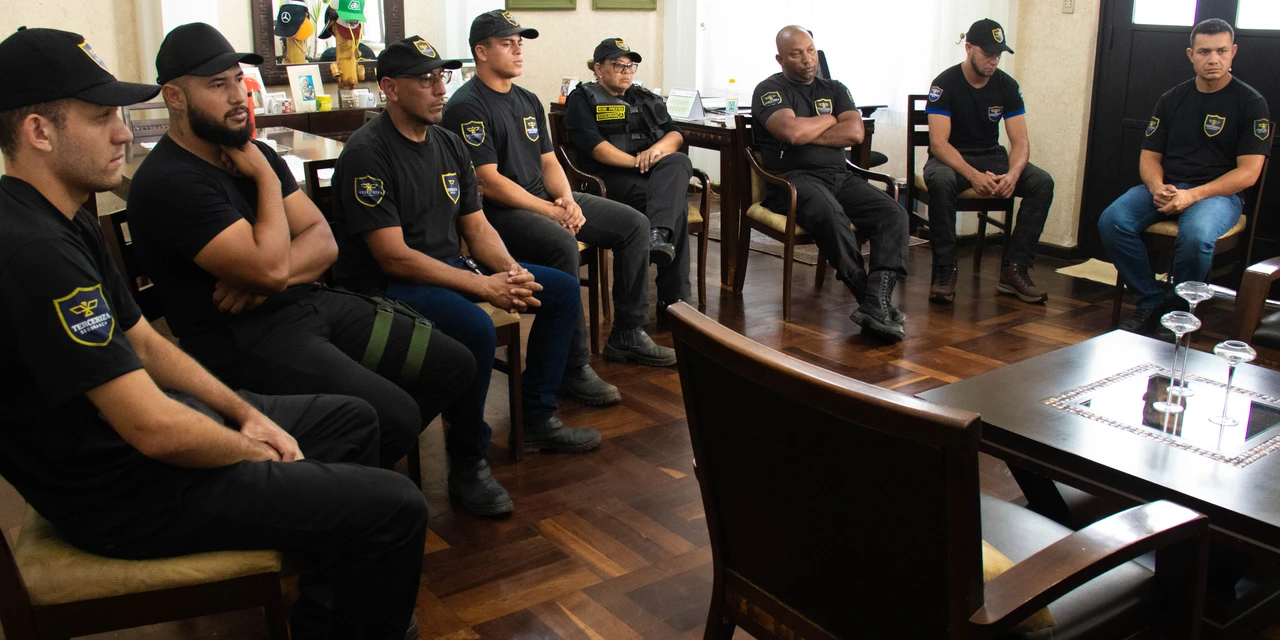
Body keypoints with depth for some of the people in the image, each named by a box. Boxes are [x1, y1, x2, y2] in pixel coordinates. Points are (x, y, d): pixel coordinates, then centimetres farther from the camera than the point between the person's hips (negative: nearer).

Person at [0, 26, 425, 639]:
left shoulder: (66, 220, 7)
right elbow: (155, 429, -30)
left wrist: (248, 414, 4)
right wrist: (249, 449, -11)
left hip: (128, 414, 11)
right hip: (121, 490, -11)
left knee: (353, 419, 21)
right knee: (396, 508, -14)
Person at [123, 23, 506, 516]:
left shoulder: (252, 153, 12)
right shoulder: (166, 183, -15)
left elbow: (323, 240, 7)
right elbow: (270, 265, -23)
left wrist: (268, 278, -14)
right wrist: (267, 180, -8)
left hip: (312, 304, 9)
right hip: (244, 341, -8)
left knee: (454, 364, 3)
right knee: (395, 414, -25)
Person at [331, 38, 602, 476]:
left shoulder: (448, 144, 9)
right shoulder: (367, 153, -16)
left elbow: (477, 228, 11)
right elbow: (394, 258, -21)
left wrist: (511, 271, -11)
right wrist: (484, 286, -23)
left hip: (452, 268, 9)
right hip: (387, 286, -8)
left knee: (563, 290, 3)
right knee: (474, 328, -36)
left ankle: (538, 420, 11)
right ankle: (469, 461, -15)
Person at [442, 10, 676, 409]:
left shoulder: (528, 101, 16)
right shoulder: (467, 107, -11)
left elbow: (548, 162, 16)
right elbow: (489, 182, -18)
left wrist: (567, 200, -6)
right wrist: (551, 212, -19)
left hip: (545, 200, 9)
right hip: (499, 212, -9)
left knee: (634, 224, 1)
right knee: (562, 244, -37)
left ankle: (627, 335, 8)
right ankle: (574, 367, -28)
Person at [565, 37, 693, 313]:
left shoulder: (647, 98, 26)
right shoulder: (583, 99, 8)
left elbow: (676, 135, 15)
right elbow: (594, 146, -8)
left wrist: (658, 148, -10)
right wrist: (637, 162, -15)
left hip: (658, 173, 5)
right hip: (613, 178, -5)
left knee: (679, 161, -32)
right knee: (676, 204, -30)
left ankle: (658, 235, -49)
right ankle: (674, 297, -35)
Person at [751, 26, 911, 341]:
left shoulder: (834, 89, 22)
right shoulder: (770, 90, 7)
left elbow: (855, 133, 4)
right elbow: (792, 131, -13)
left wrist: (806, 134, -3)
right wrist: (829, 120, 5)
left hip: (841, 176, 6)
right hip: (794, 178, -5)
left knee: (894, 214, -20)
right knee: (830, 213, -38)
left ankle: (876, 302, -35)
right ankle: (869, 297, -29)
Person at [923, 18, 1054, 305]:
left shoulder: (1007, 86, 0)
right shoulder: (945, 83, -12)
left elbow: (1021, 142, -4)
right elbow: (938, 142, -21)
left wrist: (1013, 174, -28)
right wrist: (973, 175, -36)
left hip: (992, 157, 4)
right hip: (951, 158, -4)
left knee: (1042, 182, -20)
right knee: (940, 181, -40)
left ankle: (1014, 269, -18)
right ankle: (944, 270, -29)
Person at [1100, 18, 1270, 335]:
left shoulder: (1251, 103, 0)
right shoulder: (1172, 99, 12)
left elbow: (1248, 172, -7)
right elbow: (1150, 156, 11)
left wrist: (1193, 195, -21)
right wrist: (1158, 189, -12)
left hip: (1218, 192, -4)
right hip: (1167, 187, 4)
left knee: (1195, 235, -38)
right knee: (1112, 220, -25)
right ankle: (1150, 302, -10)